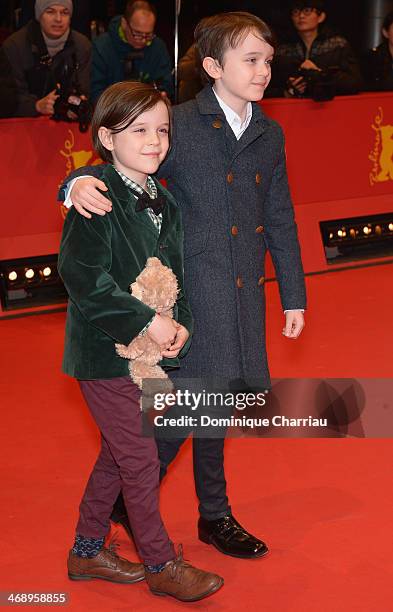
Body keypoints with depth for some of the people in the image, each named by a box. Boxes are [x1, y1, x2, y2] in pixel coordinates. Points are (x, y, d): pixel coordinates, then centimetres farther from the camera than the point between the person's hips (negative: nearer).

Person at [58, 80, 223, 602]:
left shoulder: (163, 202, 7)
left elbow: (173, 272, 14)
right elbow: (82, 275, -23)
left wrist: (181, 322, -4)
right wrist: (146, 320, -22)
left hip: (146, 349, 8)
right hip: (105, 350, -8)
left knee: (117, 455, 18)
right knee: (141, 459, 1)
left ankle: (88, 551, 33)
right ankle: (161, 564, 17)